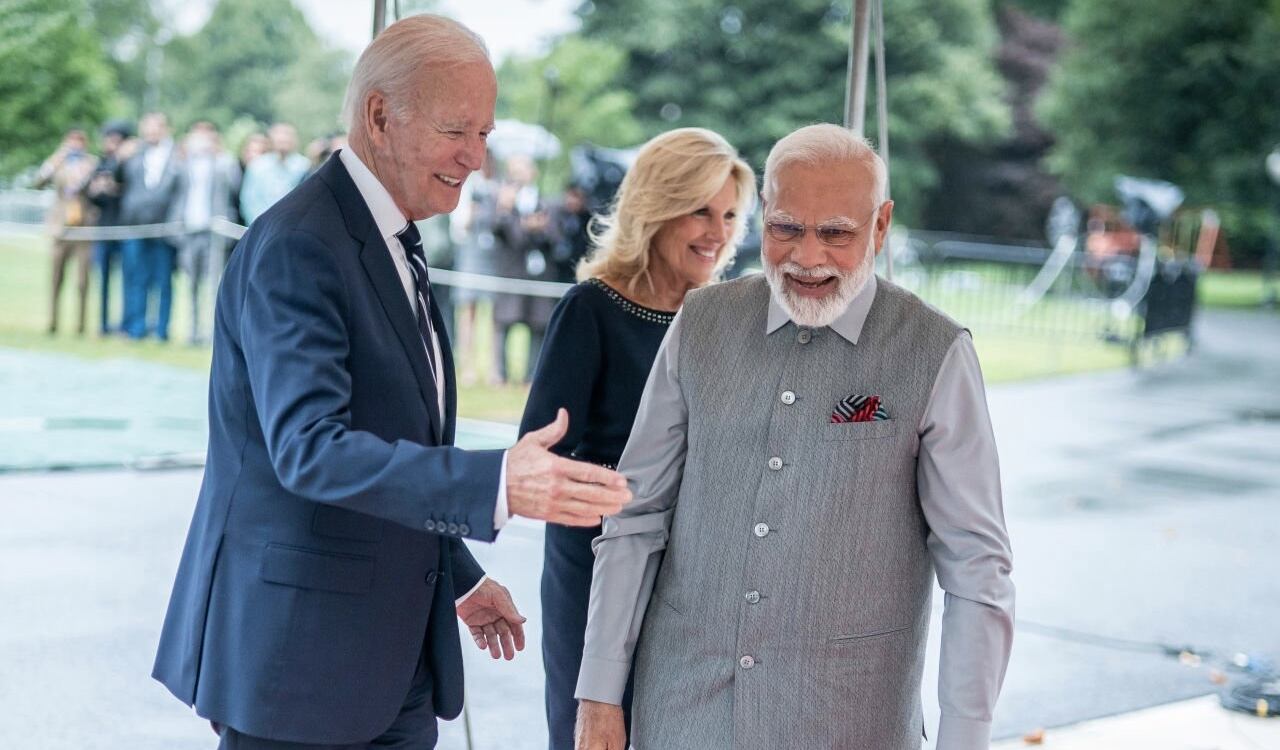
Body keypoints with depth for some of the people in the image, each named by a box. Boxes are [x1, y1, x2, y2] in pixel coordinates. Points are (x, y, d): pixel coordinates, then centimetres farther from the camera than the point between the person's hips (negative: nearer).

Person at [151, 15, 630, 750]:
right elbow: (308, 448, -28)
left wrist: (461, 578, 22)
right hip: (298, 653, -9)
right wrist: (498, 483, -38)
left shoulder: (394, 243, 13)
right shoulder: (296, 247, -17)